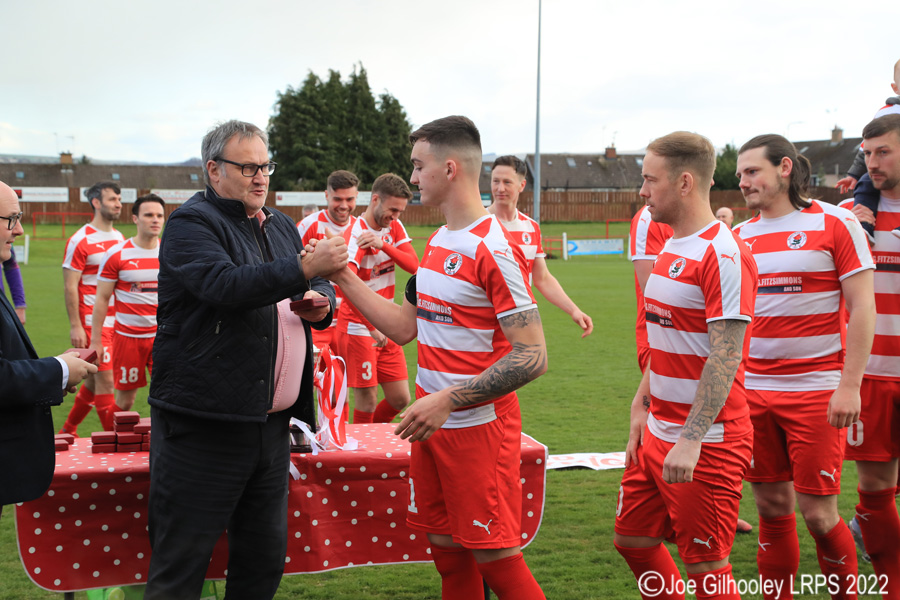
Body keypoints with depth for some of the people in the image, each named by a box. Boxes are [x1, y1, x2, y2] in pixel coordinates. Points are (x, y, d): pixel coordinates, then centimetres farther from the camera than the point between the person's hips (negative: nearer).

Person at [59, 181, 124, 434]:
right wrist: (75, 326, -15)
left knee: (95, 380, 12)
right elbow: (70, 287, -10)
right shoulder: (80, 241, -9)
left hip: (117, 321, 7)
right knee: (105, 379, -7)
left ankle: (68, 430, 27)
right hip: (93, 321, -7)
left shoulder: (120, 238, 12)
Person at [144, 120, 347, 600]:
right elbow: (224, 285, -25)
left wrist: (320, 303, 5)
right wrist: (302, 269, -30)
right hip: (203, 428, -8)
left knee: (265, 560, 15)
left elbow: (317, 289, 29)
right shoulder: (191, 223, -7)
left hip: (271, 424, 8)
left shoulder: (280, 226, 18)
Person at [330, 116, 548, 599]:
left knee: (495, 558, -2)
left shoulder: (493, 250, -17)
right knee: (447, 552, 14)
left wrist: (448, 400, -23)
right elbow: (405, 327, 15)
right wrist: (344, 277, 9)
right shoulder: (438, 242, 12)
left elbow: (532, 357, -21)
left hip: (479, 427, -8)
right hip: (431, 424, 8)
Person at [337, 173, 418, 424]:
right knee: (367, 403, -4)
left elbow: (414, 265, -8)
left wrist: (383, 244, -24)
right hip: (358, 329, -7)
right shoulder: (355, 235, -17)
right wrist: (372, 328, -39)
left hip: (385, 330, 7)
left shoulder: (394, 227, 6)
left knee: (400, 400, 8)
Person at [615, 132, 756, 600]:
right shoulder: (671, 247, 12)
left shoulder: (723, 254, -17)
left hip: (706, 445, -9)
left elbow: (726, 358, -23)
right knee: (632, 539, 16)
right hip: (658, 436, 9)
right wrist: (641, 406, 16)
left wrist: (691, 440, -26)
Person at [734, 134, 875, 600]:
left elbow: (862, 308, -6)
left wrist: (850, 386, -13)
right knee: (772, 508, 8)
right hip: (753, 392, 4)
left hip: (816, 391, -4)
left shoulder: (834, 223, -3)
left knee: (817, 514, -2)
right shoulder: (739, 237, 10)